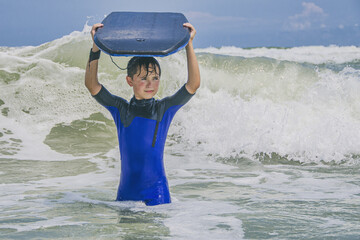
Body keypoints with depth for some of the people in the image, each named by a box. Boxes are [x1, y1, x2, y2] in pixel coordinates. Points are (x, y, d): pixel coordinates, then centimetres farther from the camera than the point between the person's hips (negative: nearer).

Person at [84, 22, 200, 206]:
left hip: (156, 188, -1)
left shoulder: (165, 108, 1)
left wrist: (189, 45, -13)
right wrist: (96, 46, -11)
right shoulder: (120, 109, 4)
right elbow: (92, 84, -4)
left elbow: (193, 85, -9)